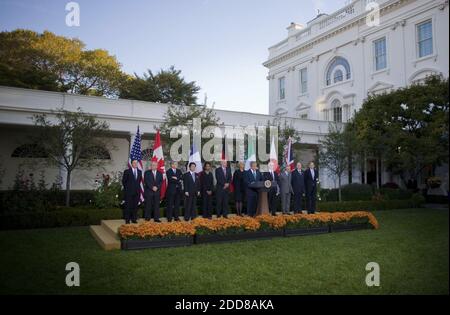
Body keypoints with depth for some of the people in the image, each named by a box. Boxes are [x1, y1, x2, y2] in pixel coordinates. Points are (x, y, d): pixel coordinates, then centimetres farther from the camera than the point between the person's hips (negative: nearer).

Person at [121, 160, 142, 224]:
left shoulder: (140, 172, 10)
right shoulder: (127, 171, -2)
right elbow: (124, 181, 3)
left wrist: (137, 187, 12)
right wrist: (126, 188, 3)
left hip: (137, 192, 4)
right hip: (129, 192, -3)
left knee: (135, 206, 5)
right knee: (128, 206, -1)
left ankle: (134, 219, 12)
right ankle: (127, 220, 4)